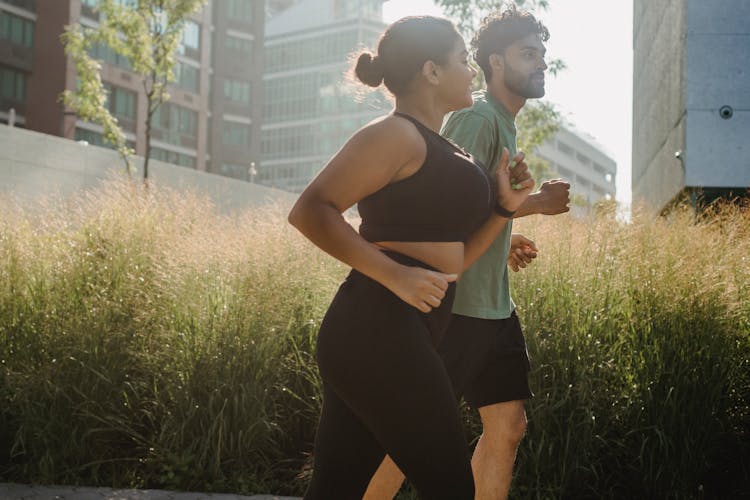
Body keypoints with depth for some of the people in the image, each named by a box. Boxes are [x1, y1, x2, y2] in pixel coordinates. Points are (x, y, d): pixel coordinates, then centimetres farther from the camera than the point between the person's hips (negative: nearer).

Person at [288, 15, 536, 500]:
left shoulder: (436, 148, 22)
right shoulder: (396, 134, -8)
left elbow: (450, 258, 21)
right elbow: (311, 210, -18)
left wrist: (504, 206, 8)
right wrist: (395, 275, -22)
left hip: (369, 334, 10)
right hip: (381, 330, -10)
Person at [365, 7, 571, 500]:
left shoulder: (504, 123, 18)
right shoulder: (477, 118, -12)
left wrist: (505, 241, 10)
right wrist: (535, 203, -15)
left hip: (493, 307, 9)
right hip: (456, 305, -9)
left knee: (508, 425, 8)